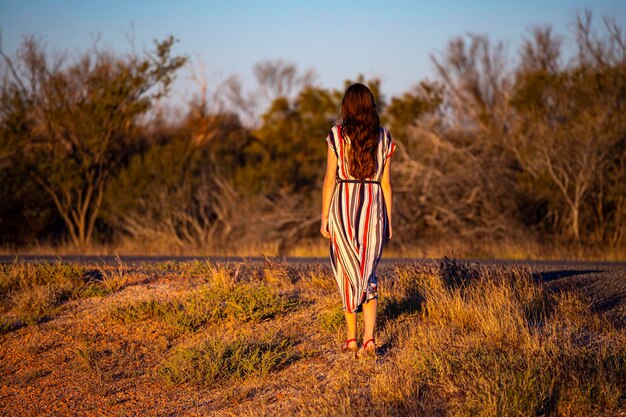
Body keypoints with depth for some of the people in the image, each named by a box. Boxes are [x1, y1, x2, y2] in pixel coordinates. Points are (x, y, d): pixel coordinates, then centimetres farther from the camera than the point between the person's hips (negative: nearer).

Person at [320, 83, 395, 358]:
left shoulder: (337, 135, -4)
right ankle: (369, 339, -9)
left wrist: (324, 217, 1)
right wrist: (388, 220, 9)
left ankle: (351, 338, 15)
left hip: (344, 205, -1)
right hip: (373, 206, 2)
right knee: (368, 273, 6)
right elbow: (386, 182, 3)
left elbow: (330, 179, -5)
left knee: (348, 272, 11)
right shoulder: (383, 137, 2)